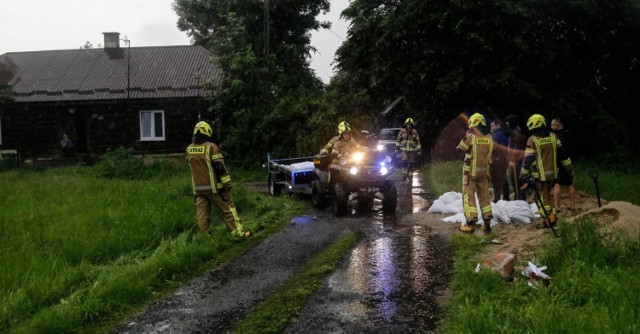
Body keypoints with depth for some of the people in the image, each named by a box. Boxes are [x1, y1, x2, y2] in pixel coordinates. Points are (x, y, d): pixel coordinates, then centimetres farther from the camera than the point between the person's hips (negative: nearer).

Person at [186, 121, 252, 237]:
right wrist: (228, 184, -11)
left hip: (198, 188, 5)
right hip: (214, 187, -5)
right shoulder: (211, 147, -12)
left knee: (202, 214, 7)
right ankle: (238, 232, 5)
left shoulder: (189, 149, 4)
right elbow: (220, 167, -15)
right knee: (228, 209, 4)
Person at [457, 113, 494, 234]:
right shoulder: (489, 139, 0)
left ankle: (471, 223, -2)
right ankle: (487, 222, 13)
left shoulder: (470, 137, -14)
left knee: (468, 196, 1)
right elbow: (489, 154, 11)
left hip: (470, 171, -5)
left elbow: (460, 148, -2)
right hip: (484, 172, 5)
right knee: (484, 197, 13)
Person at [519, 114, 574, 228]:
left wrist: (522, 175, -2)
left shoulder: (532, 140, -12)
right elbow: (563, 153, 6)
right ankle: (552, 216, 19)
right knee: (548, 195, 20)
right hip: (553, 173, 5)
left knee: (542, 197, 2)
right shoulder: (553, 137, 3)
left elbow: (528, 159, -11)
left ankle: (549, 219, -2)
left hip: (540, 175, -5)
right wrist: (570, 168, 15)